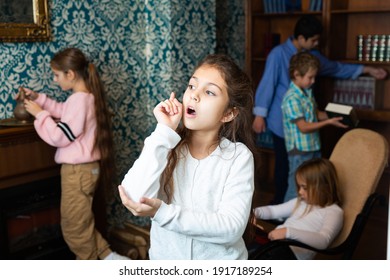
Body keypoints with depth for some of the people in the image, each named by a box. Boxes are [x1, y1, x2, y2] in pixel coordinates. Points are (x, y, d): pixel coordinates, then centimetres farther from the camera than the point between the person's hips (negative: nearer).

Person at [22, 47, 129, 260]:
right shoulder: (88, 96, 9)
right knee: (82, 224, 22)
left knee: (74, 227, 7)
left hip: (77, 170, -10)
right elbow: (65, 112, 26)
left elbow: (59, 136, -20)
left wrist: (39, 114, -9)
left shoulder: (78, 99, -22)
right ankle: (109, 257, 26)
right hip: (84, 168, 10)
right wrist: (38, 98, 18)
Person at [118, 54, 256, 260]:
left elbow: (232, 227, -24)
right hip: (165, 257, 2)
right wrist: (164, 132, -26)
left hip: (219, 259, -1)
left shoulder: (239, 156, -16)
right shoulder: (165, 145, -10)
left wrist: (161, 213, -31)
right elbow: (134, 198, -25)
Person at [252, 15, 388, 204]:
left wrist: (366, 70, 24)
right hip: (282, 121, -6)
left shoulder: (312, 55, 10)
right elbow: (267, 83, -13)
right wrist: (260, 115, -15)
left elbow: (335, 68, 22)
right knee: (284, 163, 2)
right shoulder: (279, 53, -11)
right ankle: (280, 202, 19)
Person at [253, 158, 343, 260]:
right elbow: (274, 210, 27)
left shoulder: (334, 211, 0)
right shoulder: (301, 202, 23)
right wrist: (255, 212, 4)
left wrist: (288, 232, -27)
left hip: (293, 253, -7)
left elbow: (323, 241, -17)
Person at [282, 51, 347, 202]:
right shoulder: (292, 99, -20)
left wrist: (334, 116, 2)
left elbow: (316, 113, 18)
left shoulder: (308, 92, 7)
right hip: (299, 151, -9)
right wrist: (328, 122, -18)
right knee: (296, 189, 1)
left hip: (314, 147, 9)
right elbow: (304, 127, -21)